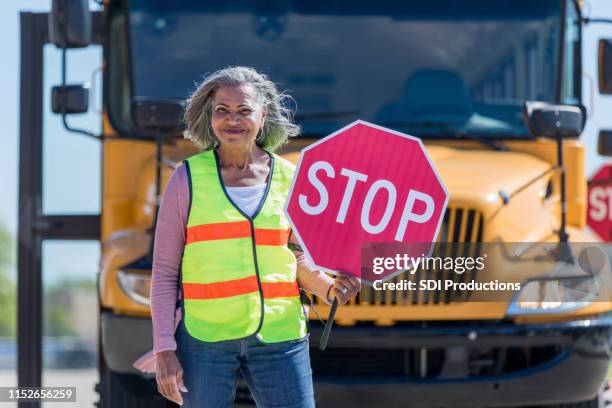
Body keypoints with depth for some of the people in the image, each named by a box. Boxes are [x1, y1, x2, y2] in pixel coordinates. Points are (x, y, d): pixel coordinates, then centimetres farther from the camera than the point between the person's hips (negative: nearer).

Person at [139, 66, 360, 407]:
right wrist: (164, 350, -5)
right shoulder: (188, 178, 1)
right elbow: (165, 271, 2)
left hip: (278, 337, 2)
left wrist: (329, 287, -7)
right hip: (204, 337, -1)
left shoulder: (289, 178, 7)